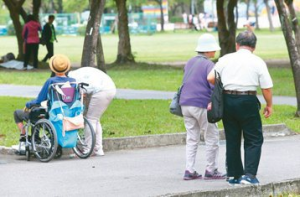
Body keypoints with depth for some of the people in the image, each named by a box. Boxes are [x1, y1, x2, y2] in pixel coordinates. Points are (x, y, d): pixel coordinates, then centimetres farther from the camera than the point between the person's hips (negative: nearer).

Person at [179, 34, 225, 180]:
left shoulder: (190, 62, 13)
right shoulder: (208, 65, -11)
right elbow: (214, 85, -17)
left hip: (185, 104, 7)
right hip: (202, 105, -7)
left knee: (192, 138, 11)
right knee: (212, 138, 5)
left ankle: (189, 171, 6)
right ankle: (211, 170, 7)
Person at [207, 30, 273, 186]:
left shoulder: (225, 59, 5)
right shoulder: (257, 62, -1)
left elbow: (210, 78, 2)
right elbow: (267, 87, -3)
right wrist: (269, 105, 10)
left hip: (227, 101, 3)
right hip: (248, 101, -3)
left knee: (232, 139, 12)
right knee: (254, 139, 4)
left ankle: (234, 175, 16)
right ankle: (249, 174, -8)